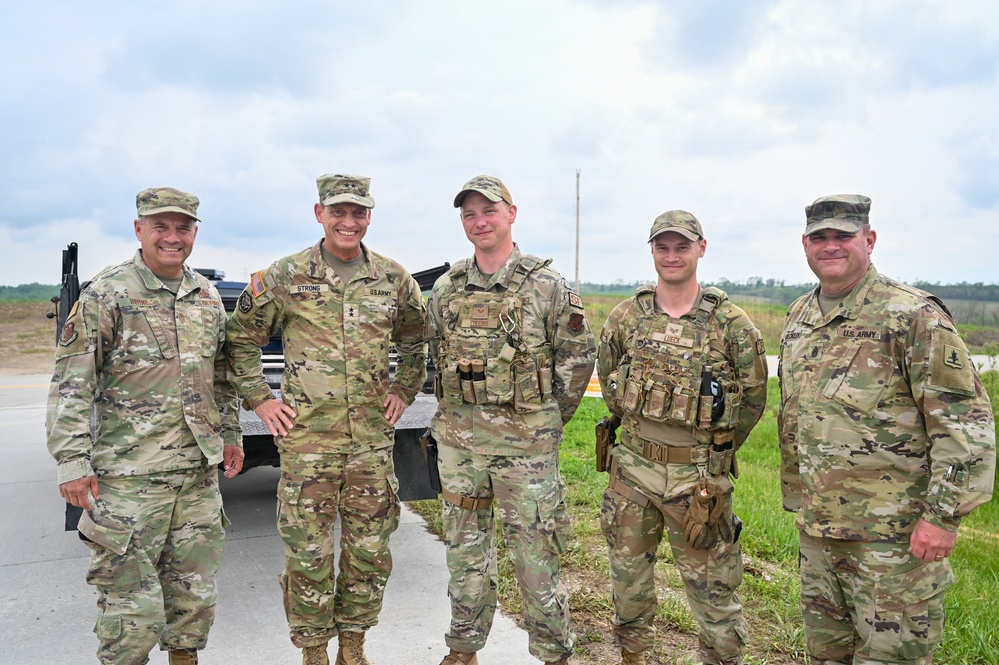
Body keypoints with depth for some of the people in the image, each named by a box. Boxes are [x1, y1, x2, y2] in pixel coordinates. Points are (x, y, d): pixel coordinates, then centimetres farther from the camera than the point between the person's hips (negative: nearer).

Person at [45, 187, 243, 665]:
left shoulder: (207, 295, 10)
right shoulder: (106, 294, -8)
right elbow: (70, 383, -9)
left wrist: (230, 433, 19)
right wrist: (73, 463, -13)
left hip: (200, 471, 6)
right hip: (130, 478, -5)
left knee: (195, 593, 16)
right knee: (132, 602, 1)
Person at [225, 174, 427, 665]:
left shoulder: (393, 278, 4)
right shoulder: (283, 277, -3)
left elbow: (415, 338, 20)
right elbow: (240, 339, 7)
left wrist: (405, 391, 11)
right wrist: (259, 400, 1)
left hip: (373, 439, 3)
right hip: (307, 439, -2)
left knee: (370, 551, 11)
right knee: (308, 554, 5)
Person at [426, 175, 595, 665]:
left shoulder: (546, 285, -5)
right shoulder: (446, 289, 6)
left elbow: (577, 358, -1)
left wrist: (547, 421, 3)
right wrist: (464, 411, 12)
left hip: (526, 441, -4)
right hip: (458, 438, 4)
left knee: (535, 553, 4)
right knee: (465, 550, 15)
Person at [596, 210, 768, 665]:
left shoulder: (731, 324, -8)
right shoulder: (625, 316, 0)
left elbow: (753, 396, 1)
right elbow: (607, 378, 14)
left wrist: (716, 448, 6)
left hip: (698, 475, -3)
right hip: (632, 469, 4)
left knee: (712, 585, 8)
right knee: (628, 572, 19)